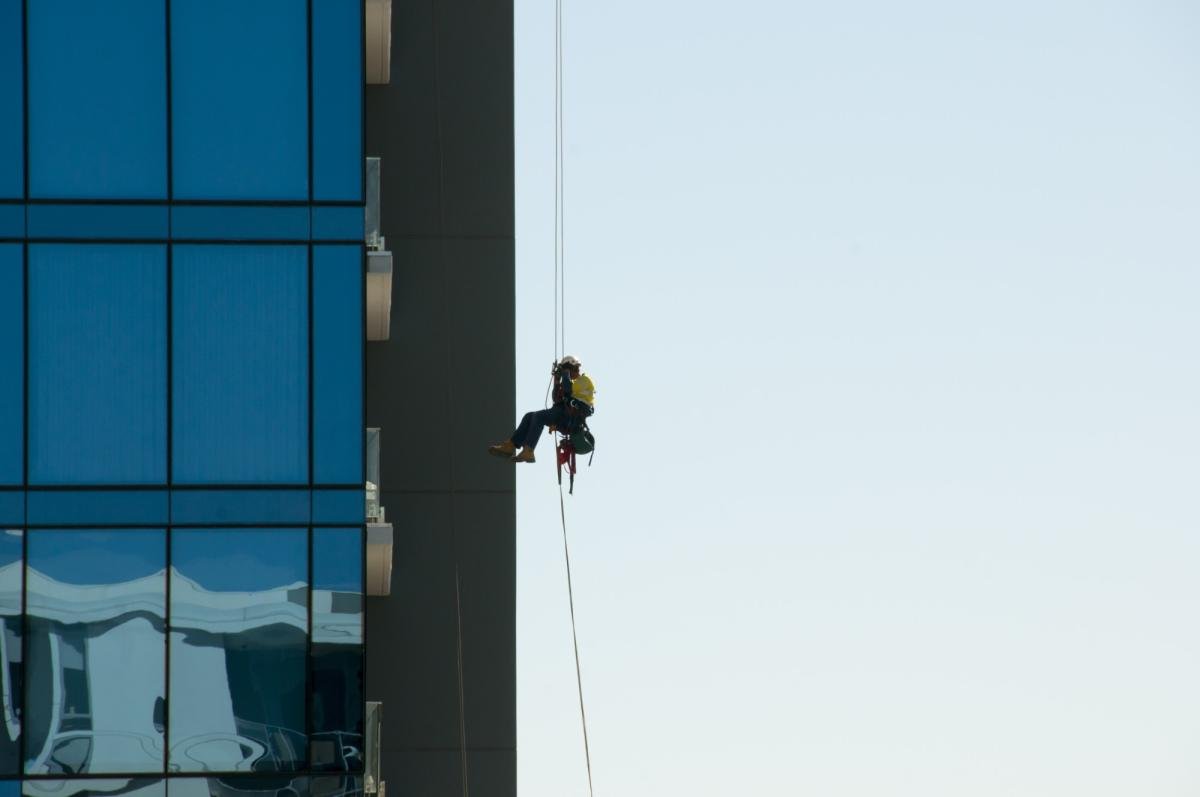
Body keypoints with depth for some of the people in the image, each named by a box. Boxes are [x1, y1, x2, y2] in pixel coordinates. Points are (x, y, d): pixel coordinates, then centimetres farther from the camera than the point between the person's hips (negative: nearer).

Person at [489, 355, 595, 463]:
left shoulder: (584, 380, 0)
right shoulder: (575, 382, 30)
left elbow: (568, 389, -21)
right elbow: (557, 399, 24)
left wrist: (566, 373, -5)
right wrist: (557, 381, 14)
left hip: (572, 417, -10)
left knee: (539, 416, -27)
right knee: (529, 416, 0)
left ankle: (527, 452, -36)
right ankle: (510, 446, -11)